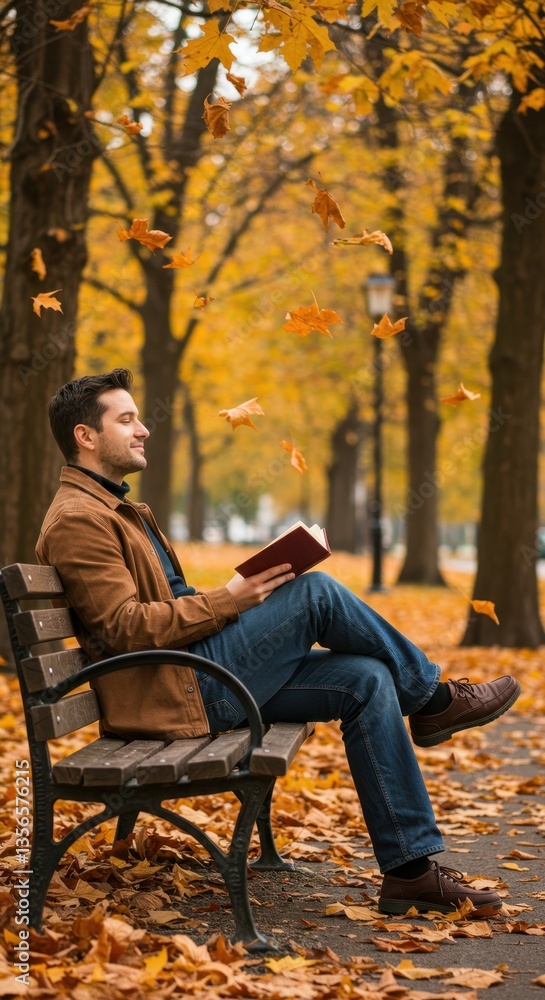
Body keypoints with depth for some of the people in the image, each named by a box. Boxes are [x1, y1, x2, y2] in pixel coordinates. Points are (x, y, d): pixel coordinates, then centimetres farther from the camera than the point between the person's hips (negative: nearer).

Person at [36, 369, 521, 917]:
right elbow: (125, 629, -19)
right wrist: (226, 600, -16)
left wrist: (236, 601, 8)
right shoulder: (76, 519, -10)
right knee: (315, 591, -17)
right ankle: (433, 697, 4)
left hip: (205, 673, 10)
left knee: (367, 680, -5)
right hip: (174, 692, -10)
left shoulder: (120, 510, 23)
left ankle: (411, 868, -4)